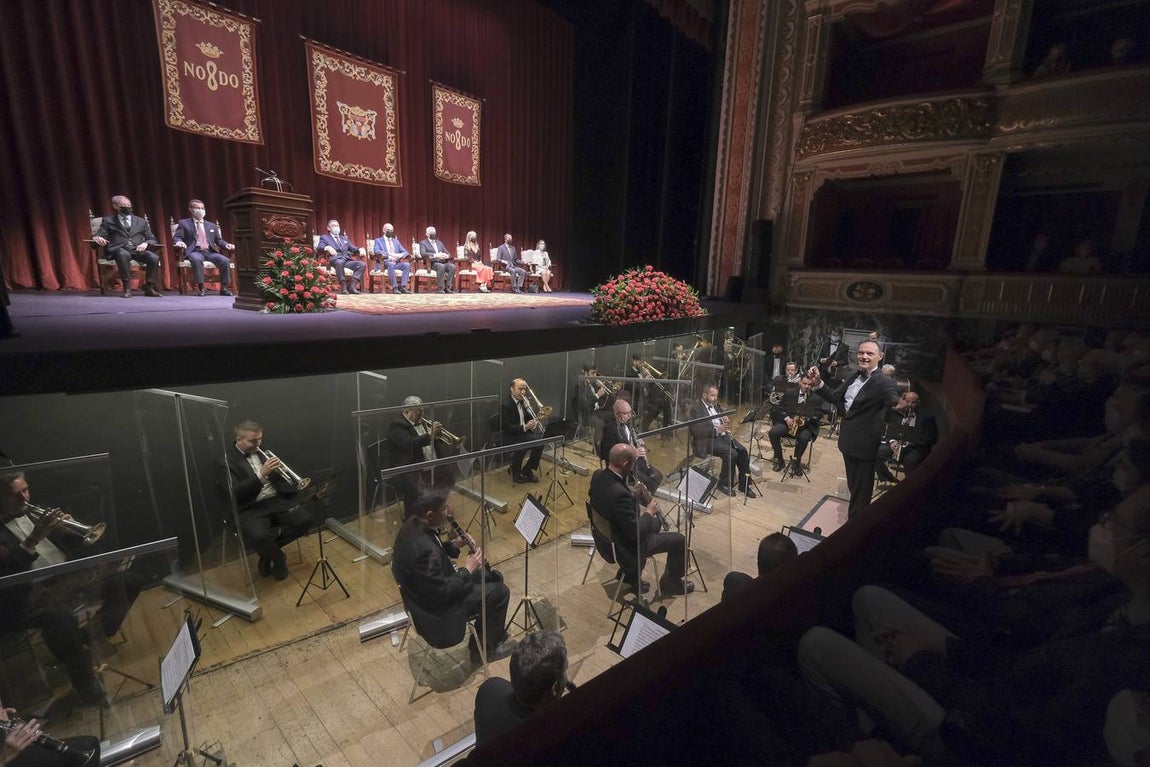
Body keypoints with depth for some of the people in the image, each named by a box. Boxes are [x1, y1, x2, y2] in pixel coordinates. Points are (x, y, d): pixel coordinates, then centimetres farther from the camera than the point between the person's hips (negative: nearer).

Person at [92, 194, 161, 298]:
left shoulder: (141, 221, 23)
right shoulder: (108, 220, 17)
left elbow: (152, 239, 18)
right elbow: (100, 235, 9)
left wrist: (145, 243, -6)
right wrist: (97, 238, -17)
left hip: (138, 250, 2)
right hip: (118, 249, -2)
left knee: (154, 257, -31)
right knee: (124, 254, -40)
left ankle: (149, 287, -18)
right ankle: (127, 288, -32)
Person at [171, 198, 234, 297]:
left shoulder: (211, 226, 25)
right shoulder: (184, 223, 15)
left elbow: (219, 240, 21)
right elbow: (177, 237, 7)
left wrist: (226, 244, -2)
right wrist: (179, 242, -18)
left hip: (210, 252, 3)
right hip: (194, 252, -3)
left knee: (225, 260, -28)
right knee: (196, 259, -39)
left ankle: (224, 288, -22)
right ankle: (201, 288, -34)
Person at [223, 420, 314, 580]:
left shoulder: (262, 451, 13)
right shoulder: (227, 461, -4)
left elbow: (279, 477, 19)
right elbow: (234, 493, -15)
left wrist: (279, 469, -5)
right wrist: (262, 474, -25)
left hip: (277, 500, 5)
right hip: (251, 509, -5)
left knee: (305, 519, -19)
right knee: (259, 536, -33)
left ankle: (268, 551, 3)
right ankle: (279, 560, 1)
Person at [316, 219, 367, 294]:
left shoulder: (345, 238, 32)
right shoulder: (324, 237, 18)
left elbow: (353, 248, 23)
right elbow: (320, 248, 0)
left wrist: (360, 249, -1)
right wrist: (328, 247, -24)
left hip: (347, 260, 5)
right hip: (335, 260, -5)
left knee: (362, 264, -25)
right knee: (340, 262, -41)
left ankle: (352, 286, -29)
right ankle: (343, 286, -33)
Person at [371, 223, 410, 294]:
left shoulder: (396, 241, 24)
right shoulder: (378, 240, 11)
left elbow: (405, 252, 15)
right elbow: (377, 251, -9)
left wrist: (400, 255, -10)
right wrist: (390, 254, -22)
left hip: (396, 263, 4)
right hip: (384, 263, -4)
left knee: (407, 264, -26)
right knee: (390, 264, -38)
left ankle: (403, 286, -32)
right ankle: (395, 287, -38)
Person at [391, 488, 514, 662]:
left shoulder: (414, 525, -8)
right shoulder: (423, 548, -37)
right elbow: (442, 593, -28)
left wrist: (453, 545, -5)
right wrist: (467, 569, -17)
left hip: (429, 592, 9)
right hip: (435, 611, -9)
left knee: (492, 578, 16)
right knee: (499, 591, -5)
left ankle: (483, 635, 31)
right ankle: (489, 646, 18)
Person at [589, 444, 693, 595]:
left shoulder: (598, 475, -12)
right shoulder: (619, 493, -38)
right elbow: (635, 533, -29)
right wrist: (649, 512, -12)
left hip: (608, 533, 8)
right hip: (627, 545, -8)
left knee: (656, 523, 29)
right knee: (679, 540, 5)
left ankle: (630, 573, 35)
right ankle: (671, 582, 29)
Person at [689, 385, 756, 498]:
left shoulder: (716, 405, 17)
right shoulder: (696, 408, -7)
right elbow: (696, 430, -17)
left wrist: (725, 422, -2)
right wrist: (716, 430, -25)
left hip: (723, 436, 7)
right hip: (708, 440, -7)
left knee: (743, 451, -13)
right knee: (731, 454, -26)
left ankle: (744, 485, -2)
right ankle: (723, 484, -8)